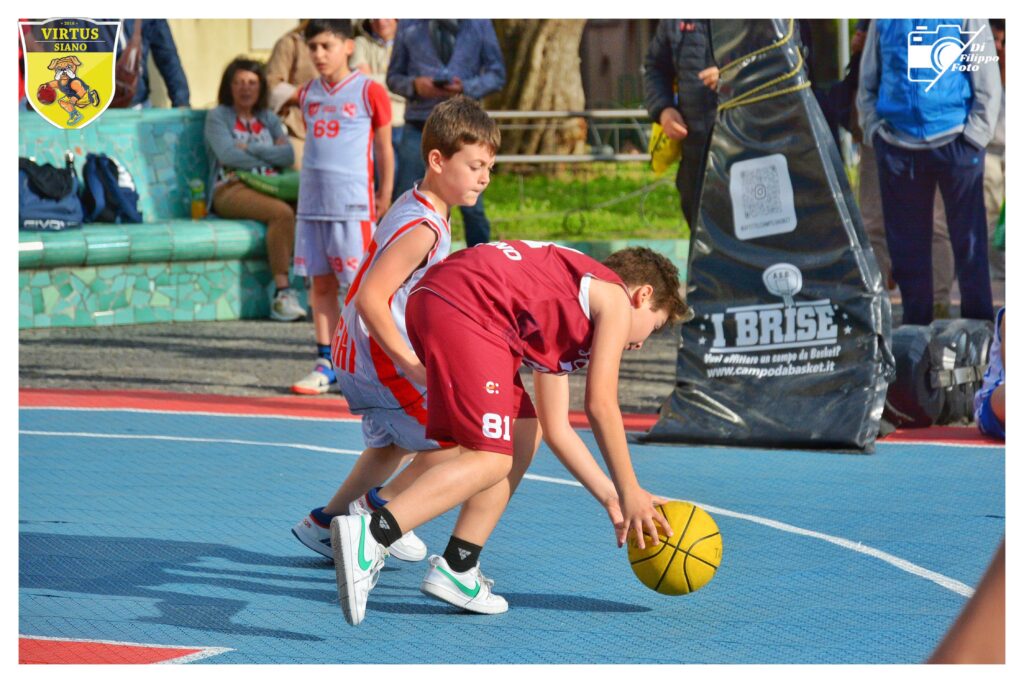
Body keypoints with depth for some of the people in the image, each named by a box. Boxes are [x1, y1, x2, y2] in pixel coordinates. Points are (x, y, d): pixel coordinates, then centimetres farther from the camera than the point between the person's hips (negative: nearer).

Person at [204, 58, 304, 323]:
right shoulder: (218, 117, 11)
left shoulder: (269, 119, 25)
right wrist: (269, 156, 2)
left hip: (269, 188, 5)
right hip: (231, 189, -5)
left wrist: (250, 148, -2)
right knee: (282, 212, -36)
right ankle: (281, 292, -35)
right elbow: (228, 155, -6)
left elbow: (288, 156, 7)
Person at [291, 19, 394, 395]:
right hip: (312, 204, 5)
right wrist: (310, 187, 15)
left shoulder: (369, 92, -3)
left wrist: (385, 195, -1)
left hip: (353, 205, -5)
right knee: (320, 283, 6)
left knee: (356, 285, -3)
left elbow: (384, 148, 1)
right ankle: (325, 362, 11)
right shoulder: (307, 94, 12)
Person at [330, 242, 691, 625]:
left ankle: (457, 569, 10)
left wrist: (612, 499, 36)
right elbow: (601, 405, 3)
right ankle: (371, 533, -29)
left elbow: (555, 427, 36)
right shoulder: (615, 298, 12)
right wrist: (629, 493, 8)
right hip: (466, 306, -10)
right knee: (492, 459, -10)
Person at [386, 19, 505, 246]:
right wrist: (415, 85, -11)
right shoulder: (409, 25, 8)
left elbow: (497, 74, 6)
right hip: (419, 127, 0)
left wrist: (466, 87, -13)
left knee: (472, 206, 3)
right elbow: (394, 77, 11)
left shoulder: (478, 23, 6)